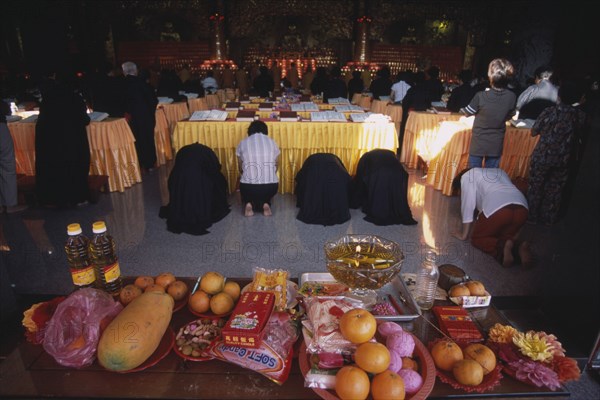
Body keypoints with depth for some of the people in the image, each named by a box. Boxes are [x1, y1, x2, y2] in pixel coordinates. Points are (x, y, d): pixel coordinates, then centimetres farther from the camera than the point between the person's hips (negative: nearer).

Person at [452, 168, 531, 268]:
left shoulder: (467, 176, 21)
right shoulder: (499, 171, 39)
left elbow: (467, 205, 14)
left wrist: (464, 235, 20)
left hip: (496, 208, -6)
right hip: (522, 208, 6)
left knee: (477, 238, 16)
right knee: (503, 236, 26)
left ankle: (502, 248, -12)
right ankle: (518, 247, -5)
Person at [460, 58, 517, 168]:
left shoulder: (481, 96, -21)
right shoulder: (511, 97, -10)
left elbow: (467, 112, -4)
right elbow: (509, 117, 7)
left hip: (478, 144, -3)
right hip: (496, 145, 3)